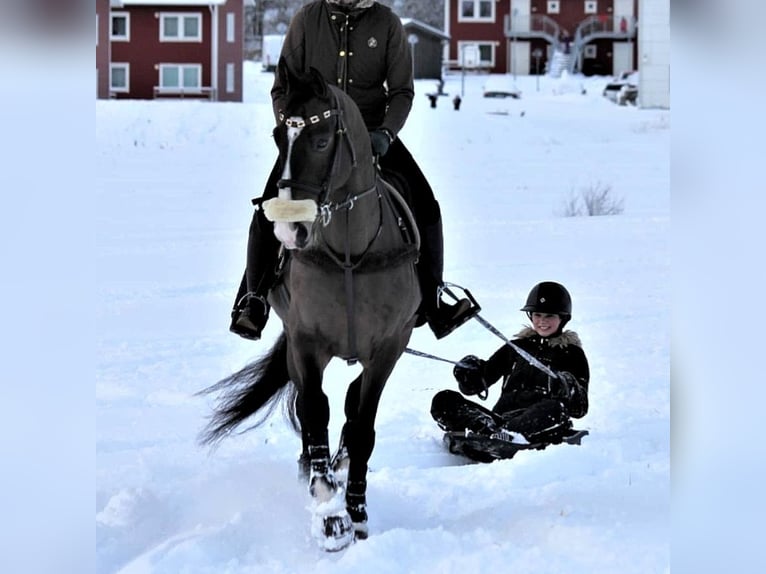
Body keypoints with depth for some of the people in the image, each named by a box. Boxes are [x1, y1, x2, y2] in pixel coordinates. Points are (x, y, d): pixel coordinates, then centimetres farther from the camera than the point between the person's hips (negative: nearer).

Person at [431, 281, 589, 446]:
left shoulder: (572, 354, 16)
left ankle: (504, 436, -57)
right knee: (443, 400, -14)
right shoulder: (516, 347, 25)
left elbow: (580, 410, 4)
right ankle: (485, 428, -44)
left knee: (556, 409, -38)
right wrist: (470, 375, -2)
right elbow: (474, 386, 21)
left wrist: (568, 390, -18)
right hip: (501, 417, 4)